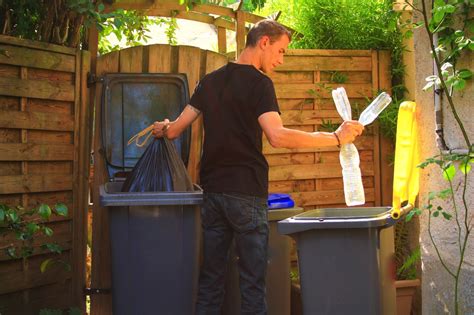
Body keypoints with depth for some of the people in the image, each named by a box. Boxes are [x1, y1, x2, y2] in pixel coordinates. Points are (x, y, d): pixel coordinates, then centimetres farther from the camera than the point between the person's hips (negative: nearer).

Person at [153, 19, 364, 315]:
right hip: (246, 193, -6)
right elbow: (277, 136, -24)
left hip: (212, 191, 7)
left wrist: (163, 128, 38)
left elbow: (174, 130, 15)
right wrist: (336, 137, -22)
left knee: (210, 279, 11)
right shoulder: (259, 83, -9)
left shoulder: (210, 81, 12)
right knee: (253, 282, 0)